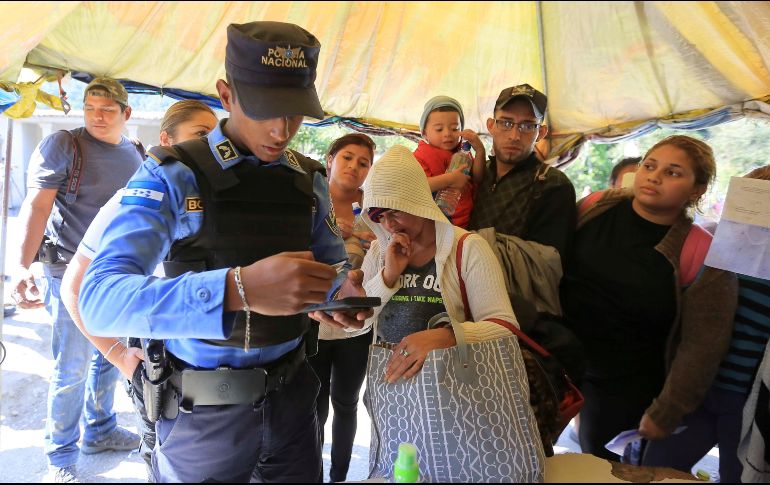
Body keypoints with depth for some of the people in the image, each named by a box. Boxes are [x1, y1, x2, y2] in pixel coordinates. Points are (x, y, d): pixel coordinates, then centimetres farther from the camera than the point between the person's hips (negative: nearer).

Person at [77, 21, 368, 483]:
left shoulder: (310, 179, 1)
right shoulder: (172, 176, -14)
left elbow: (332, 265, 11)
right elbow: (100, 300, -26)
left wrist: (344, 291, -14)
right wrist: (237, 287, -42)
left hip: (291, 394, 4)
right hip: (203, 412, -4)